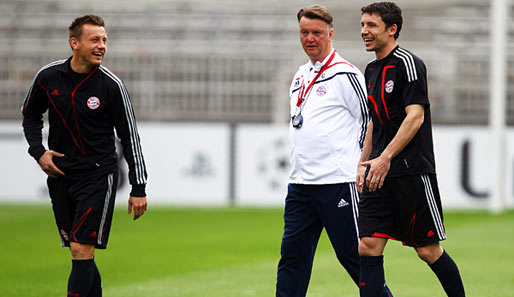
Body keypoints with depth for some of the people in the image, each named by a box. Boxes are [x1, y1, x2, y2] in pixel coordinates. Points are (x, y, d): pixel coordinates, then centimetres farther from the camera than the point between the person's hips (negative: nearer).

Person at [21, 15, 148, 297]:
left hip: (98, 175, -4)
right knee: (80, 253, 7)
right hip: (60, 175, 4)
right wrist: (38, 152, 2)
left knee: (82, 249, -13)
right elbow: (30, 114, 17)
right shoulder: (48, 77, -1)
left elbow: (130, 137, -3)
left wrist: (139, 188, -5)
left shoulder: (112, 86, -9)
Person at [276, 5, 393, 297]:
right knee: (293, 252, 3)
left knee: (353, 254, -3)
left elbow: (370, 120, -6)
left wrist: (358, 163, -4)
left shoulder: (345, 75, -8)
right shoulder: (301, 76, 16)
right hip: (300, 182, 7)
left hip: (337, 182, -7)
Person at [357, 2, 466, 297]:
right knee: (369, 246, -3)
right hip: (380, 174, 8)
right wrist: (364, 163, 19)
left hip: (412, 172, -8)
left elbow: (415, 116, -17)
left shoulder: (407, 63, -9)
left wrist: (385, 158, -22)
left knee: (429, 250, -2)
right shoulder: (372, 70, 17)